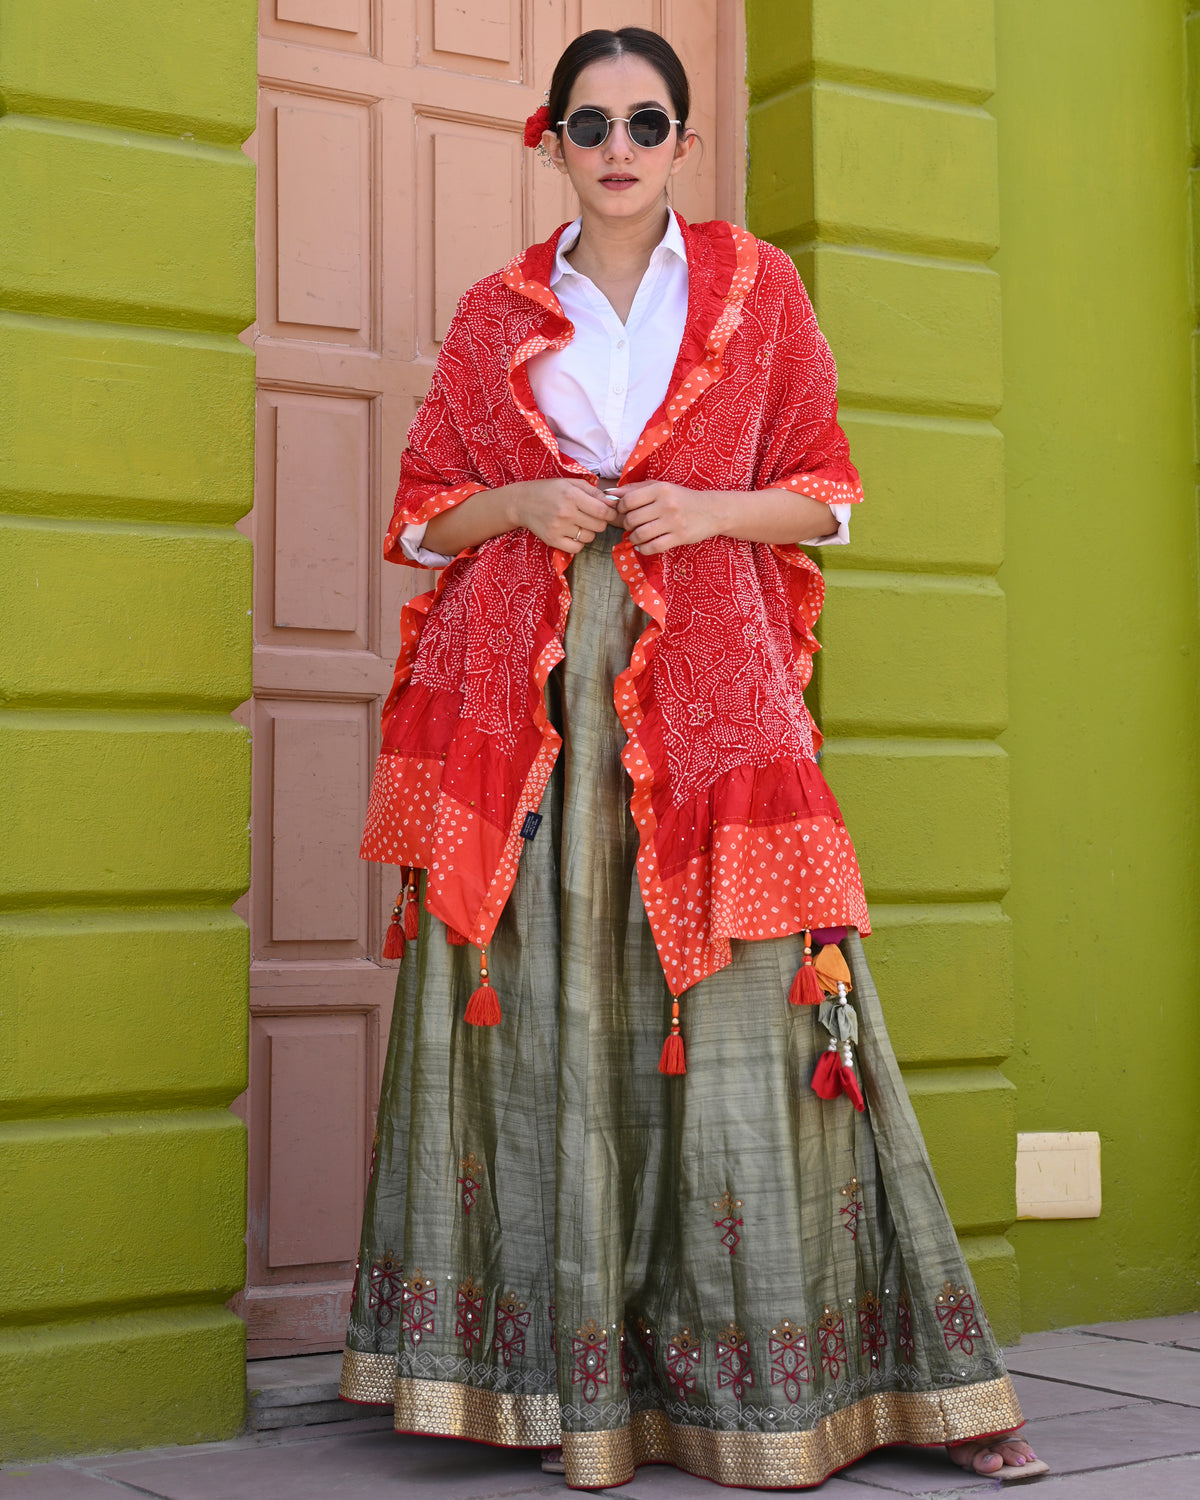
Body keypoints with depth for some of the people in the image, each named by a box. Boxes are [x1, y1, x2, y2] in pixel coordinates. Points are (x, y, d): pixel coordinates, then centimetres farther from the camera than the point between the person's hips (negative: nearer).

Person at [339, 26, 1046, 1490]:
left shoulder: (755, 286, 11)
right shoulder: (495, 314, 12)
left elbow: (822, 488, 11)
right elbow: (422, 515, 15)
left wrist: (707, 510, -7)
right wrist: (521, 505, -5)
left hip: (711, 687, -1)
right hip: (525, 697, 1)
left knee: (744, 1015, -4)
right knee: (546, 1012, -3)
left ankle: (776, 1382, 5)